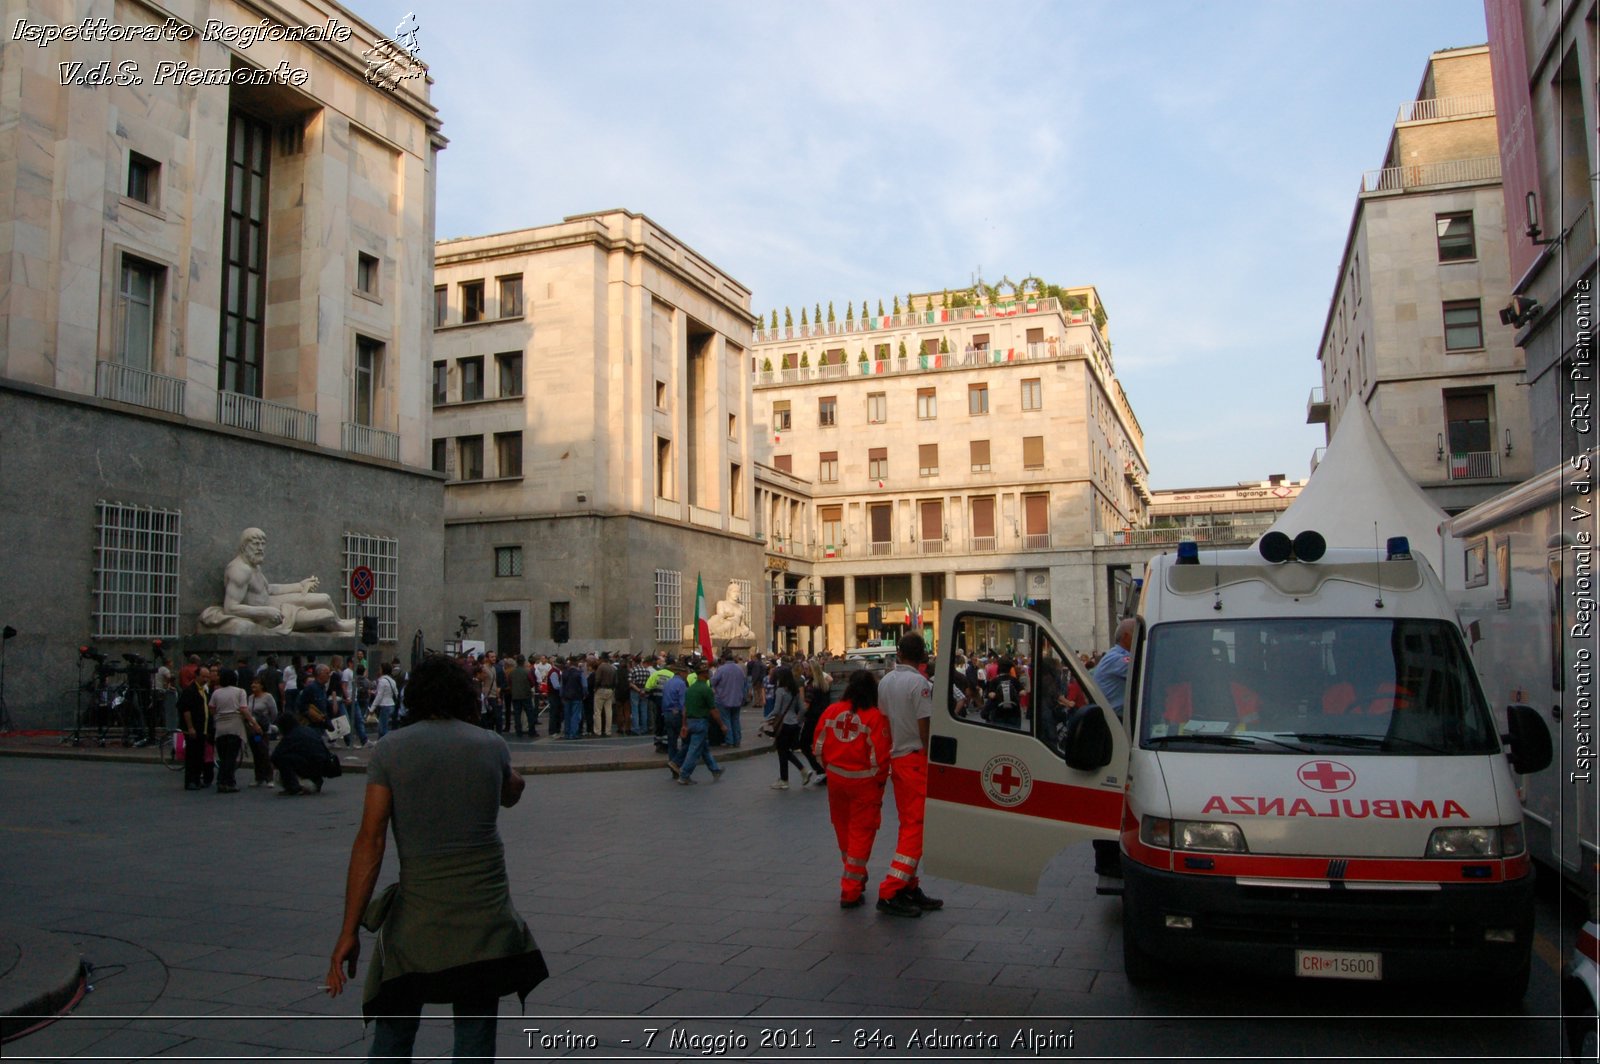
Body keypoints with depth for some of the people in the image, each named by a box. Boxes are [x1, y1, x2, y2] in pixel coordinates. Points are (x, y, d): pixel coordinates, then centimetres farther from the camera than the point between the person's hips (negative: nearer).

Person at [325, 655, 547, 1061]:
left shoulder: (390, 750, -3)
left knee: (393, 1031, 15)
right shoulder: (492, 746, 2)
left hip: (417, 915, -1)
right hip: (486, 917, 1)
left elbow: (370, 841, -9)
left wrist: (349, 931, -8)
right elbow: (513, 794, 24)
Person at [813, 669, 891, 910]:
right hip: (864, 782, -5)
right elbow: (880, 755, -15)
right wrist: (880, 782, 1)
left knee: (843, 829, 20)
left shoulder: (831, 711, -3)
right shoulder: (875, 717, -16)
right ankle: (851, 891, 3)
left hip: (836, 779, 5)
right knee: (861, 833, 4)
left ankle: (855, 876, 39)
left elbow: (819, 747, 4)